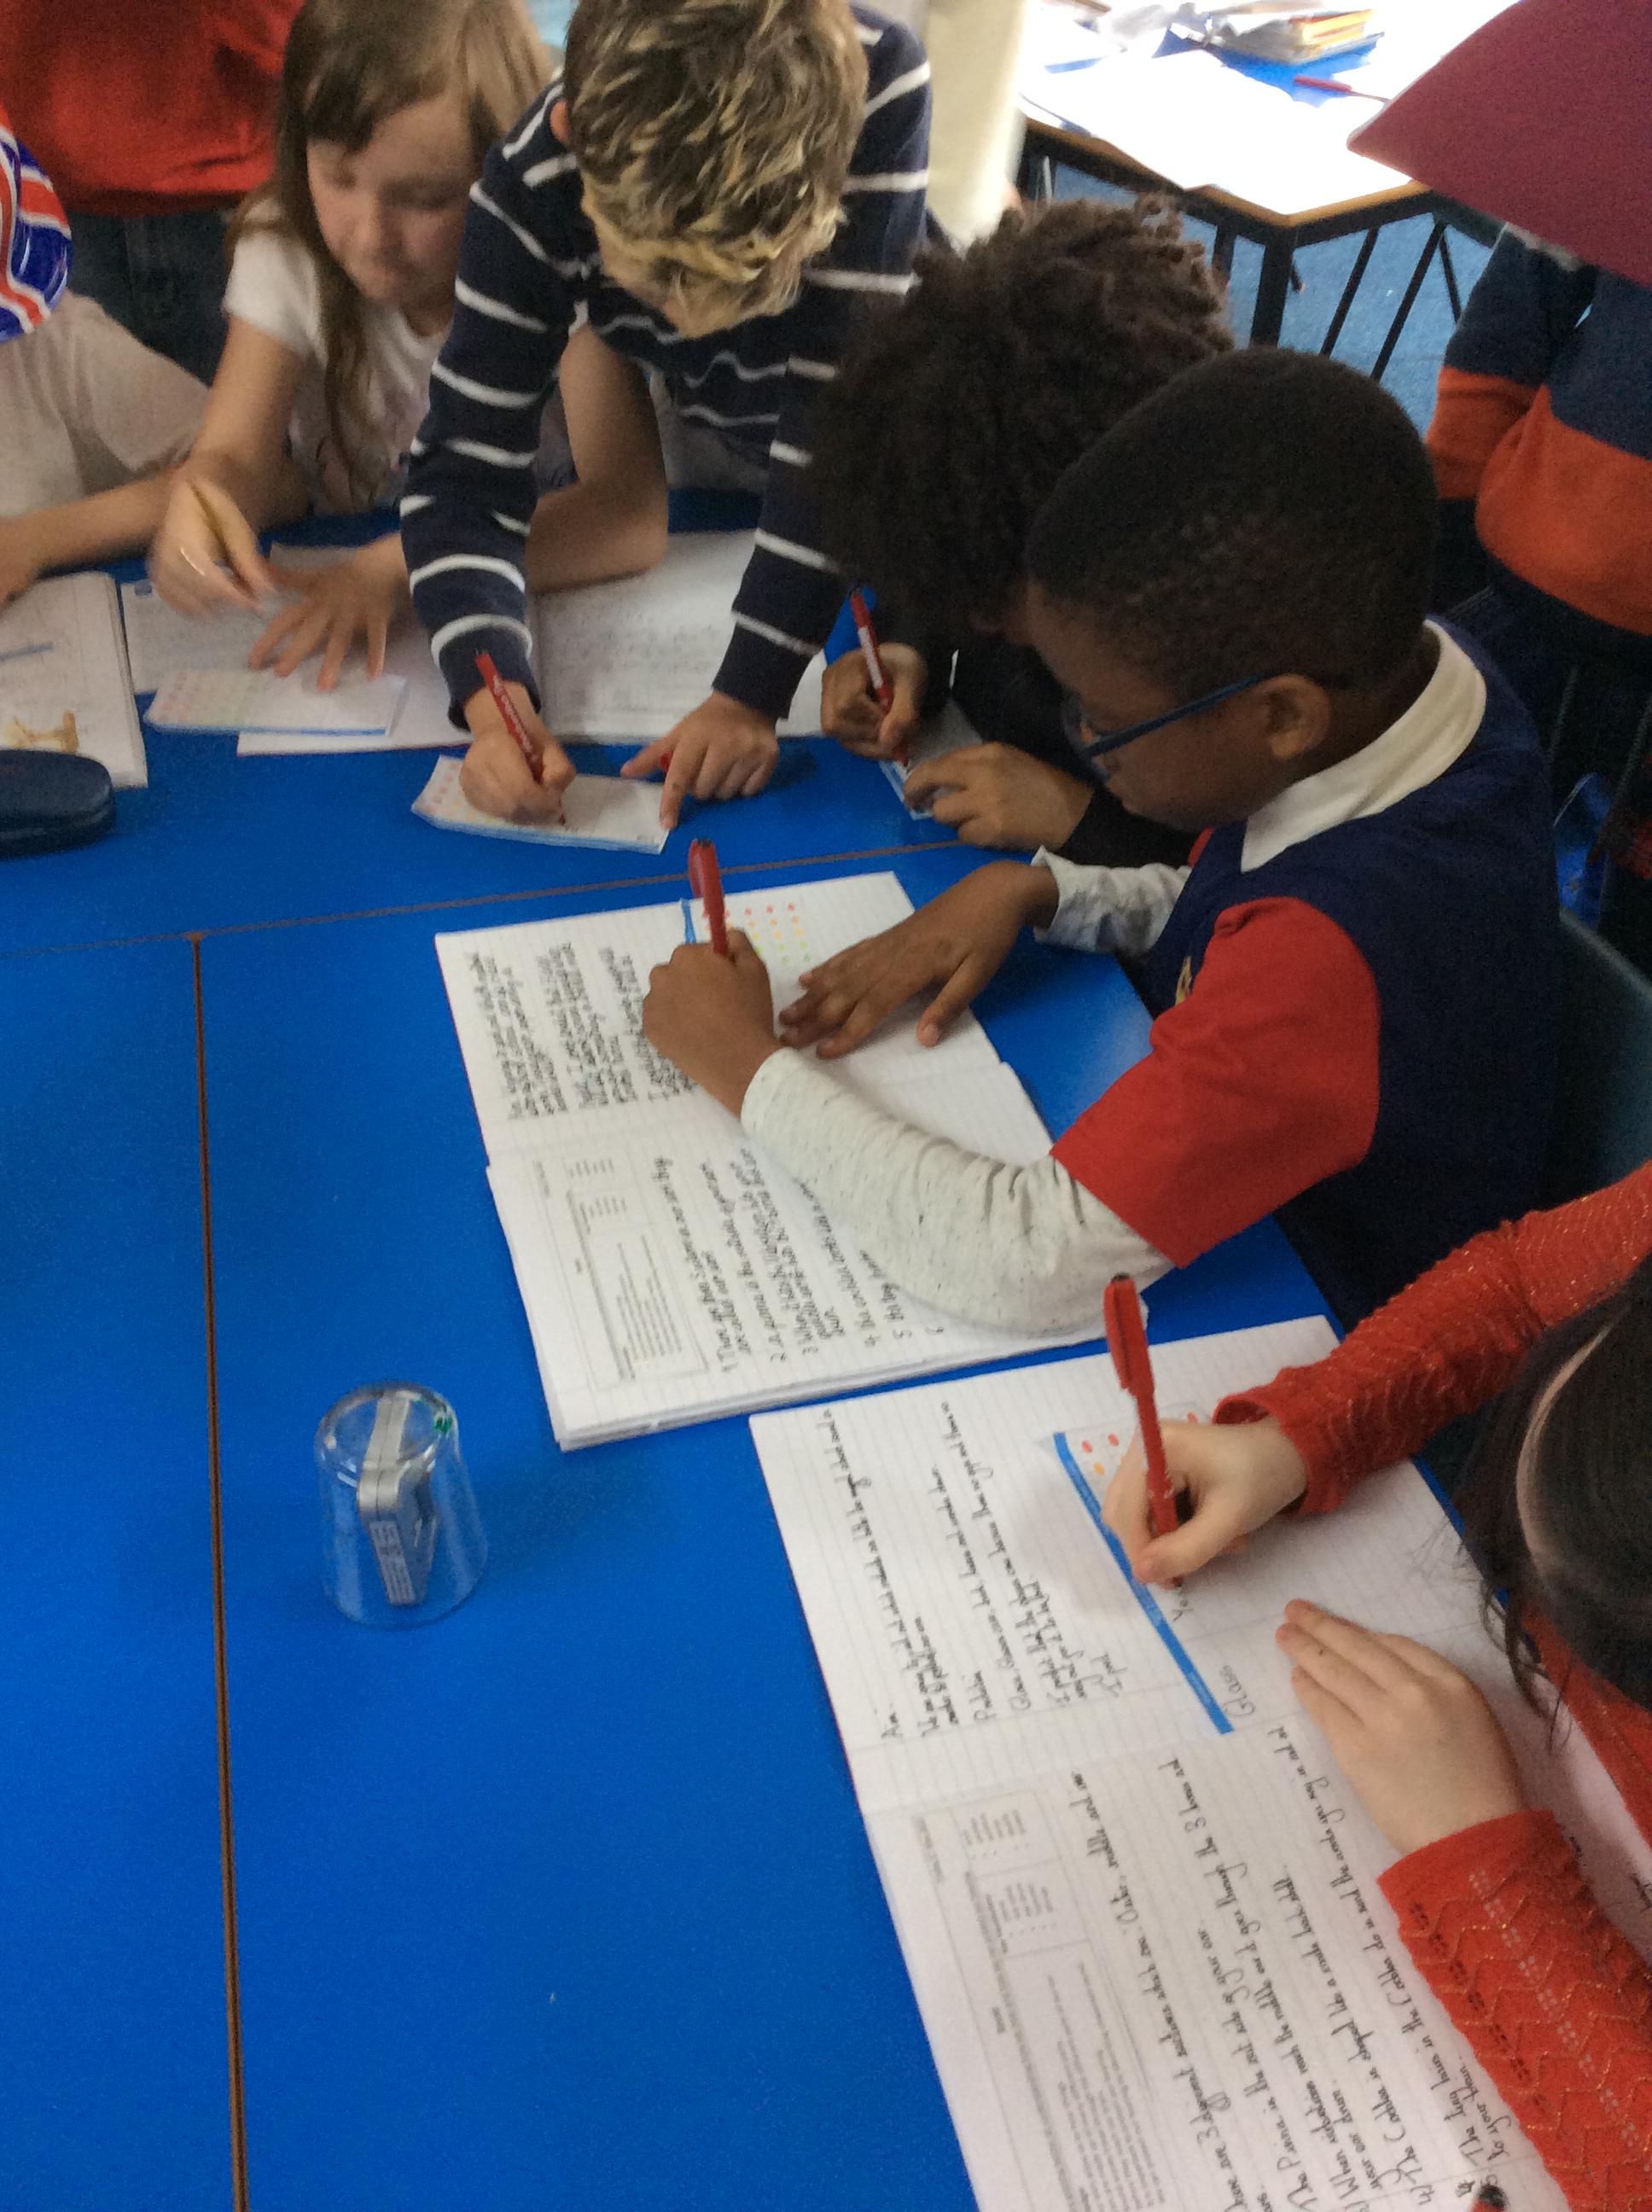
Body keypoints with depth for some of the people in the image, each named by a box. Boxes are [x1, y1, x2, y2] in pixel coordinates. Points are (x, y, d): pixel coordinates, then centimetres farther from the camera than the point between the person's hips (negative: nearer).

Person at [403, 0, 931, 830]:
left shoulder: (880, 92, -41)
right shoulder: (531, 186, -35)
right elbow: (464, 469, -32)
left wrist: (750, 693, -42)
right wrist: (496, 707, -48)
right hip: (706, 444, 2)